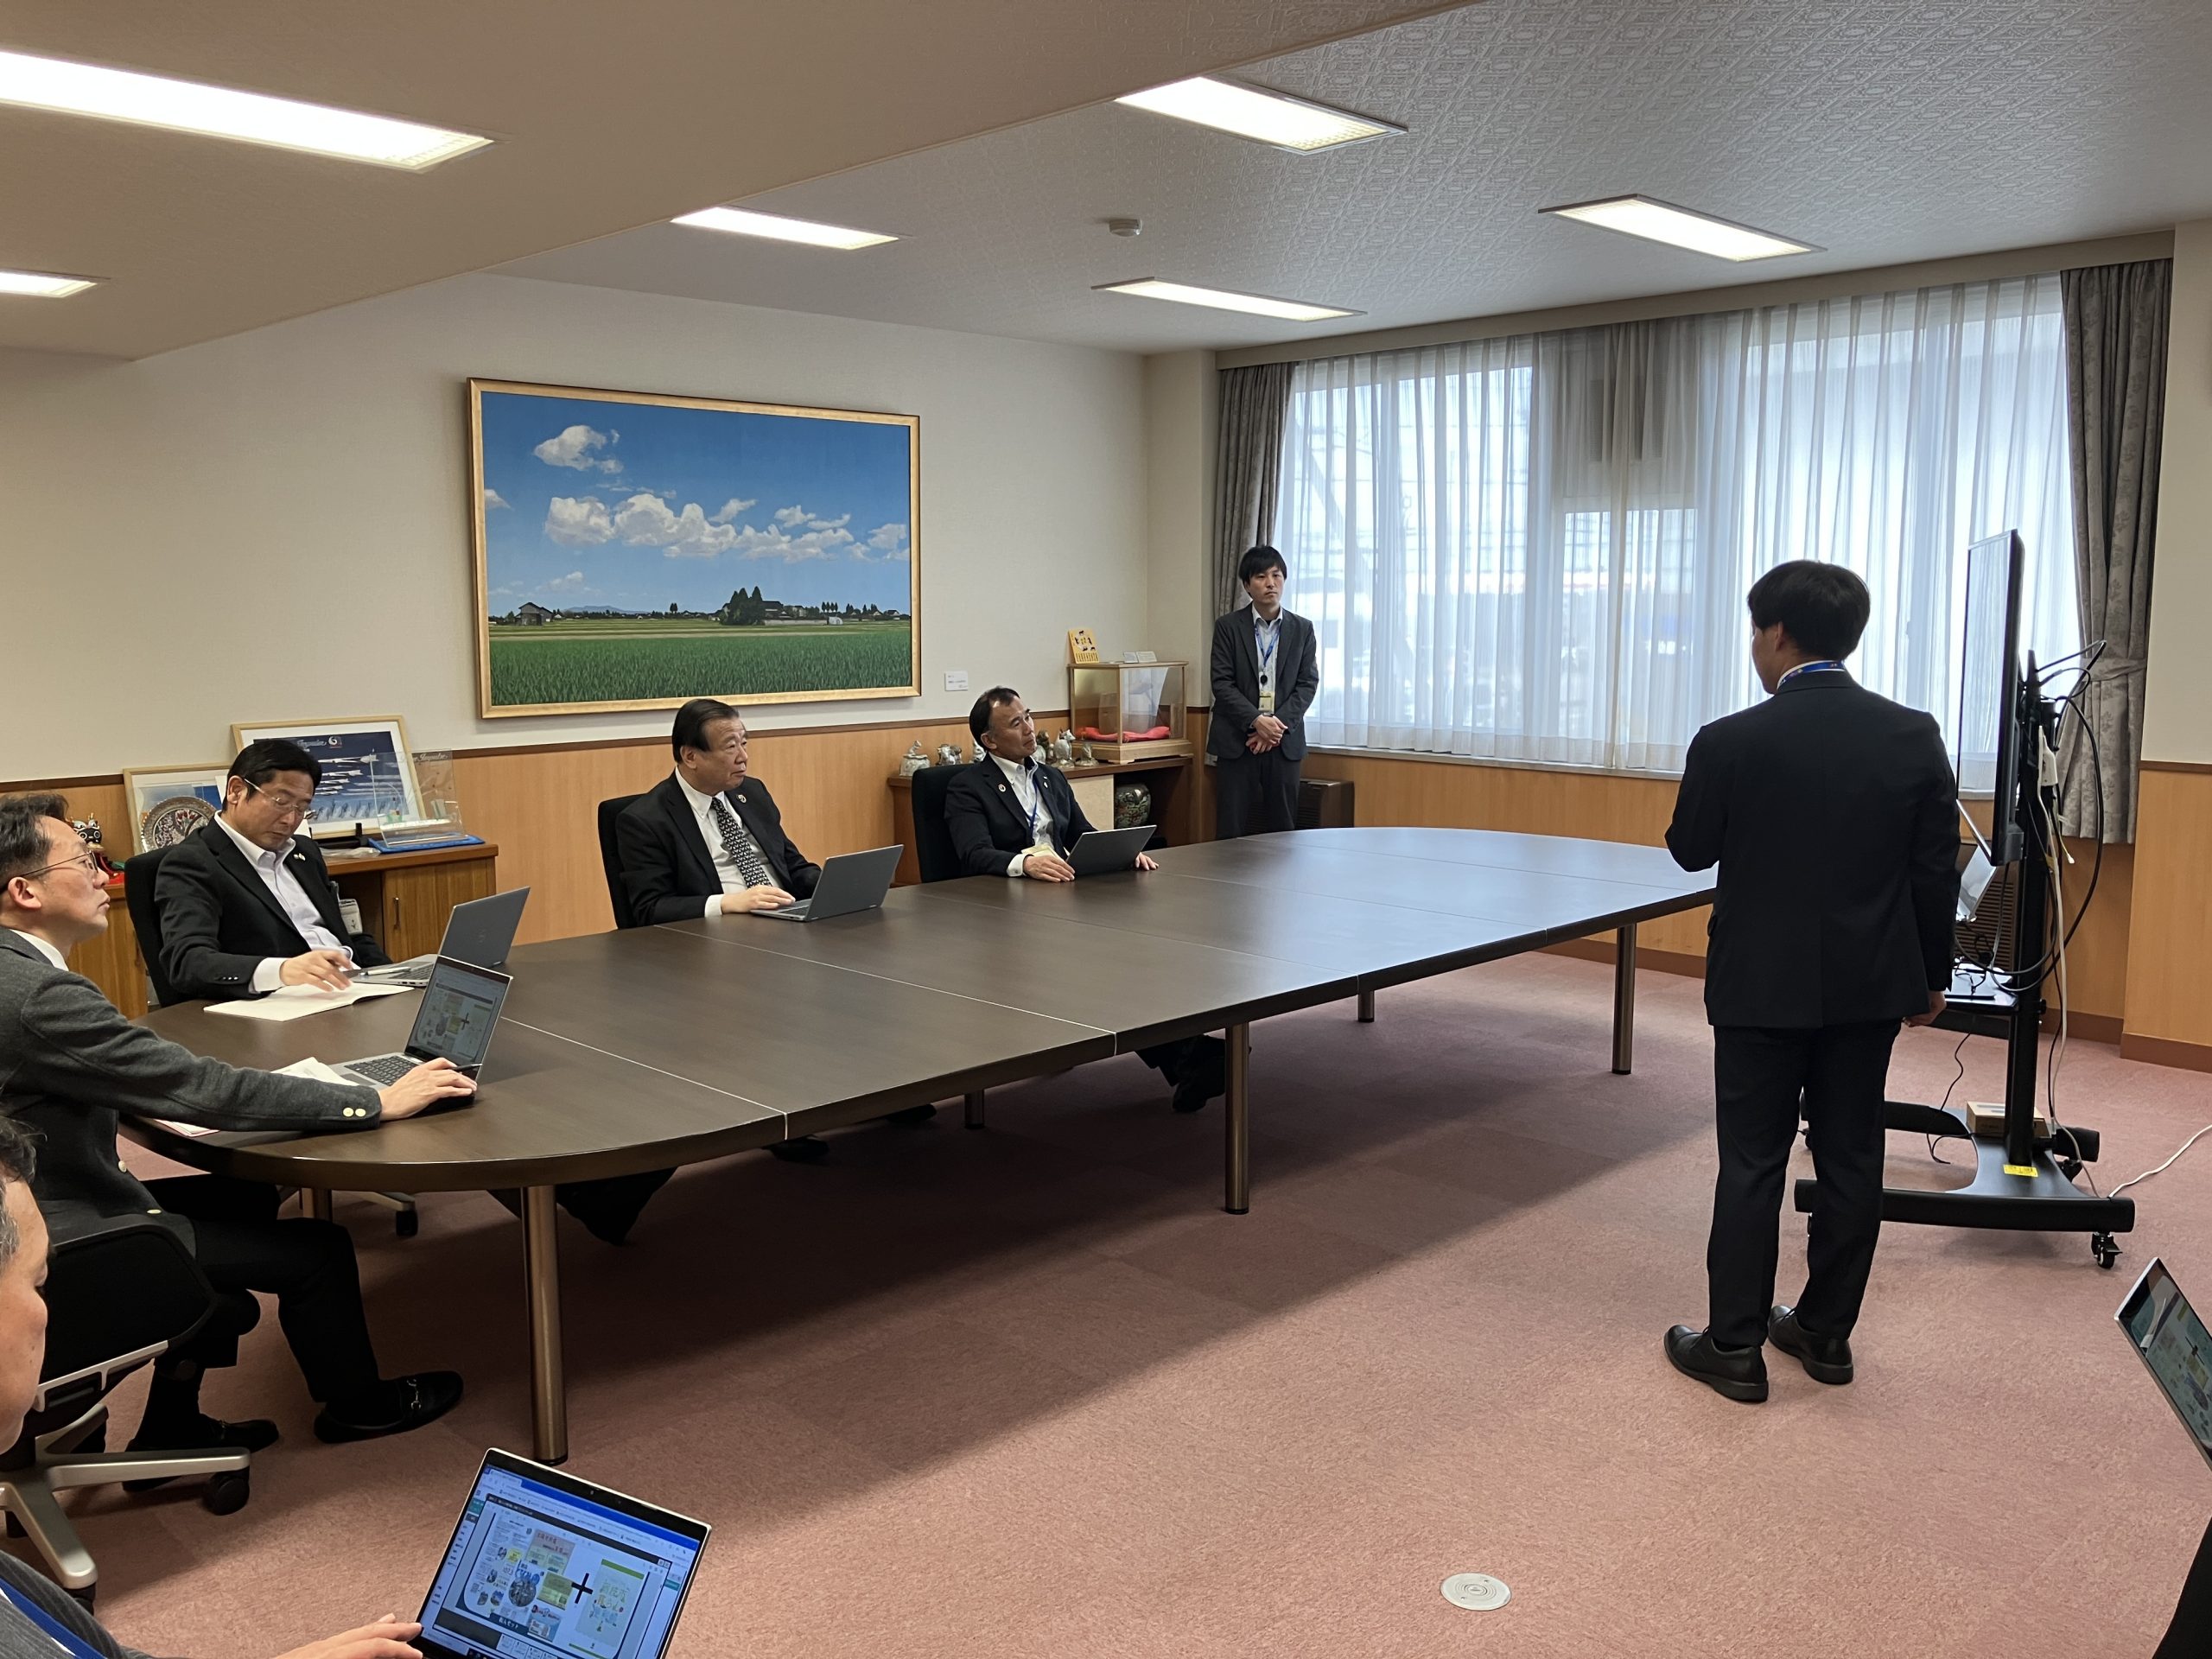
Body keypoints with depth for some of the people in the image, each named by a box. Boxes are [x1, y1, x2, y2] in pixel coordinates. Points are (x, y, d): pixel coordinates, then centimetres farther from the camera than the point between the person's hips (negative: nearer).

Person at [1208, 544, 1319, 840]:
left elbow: (1308, 683, 3)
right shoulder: (1228, 626, 1)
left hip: (1285, 741, 2)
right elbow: (1222, 683, -5)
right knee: (1232, 830, -1)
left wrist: (1278, 726, -10)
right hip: (1237, 740, -2)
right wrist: (1257, 721, -16)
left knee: (1282, 828, 4)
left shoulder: (1302, 629, 8)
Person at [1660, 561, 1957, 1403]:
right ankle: (1826, 1333, 26)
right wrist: (1932, 975, 12)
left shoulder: (1731, 742, -15)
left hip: (1763, 987, -3)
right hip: (1871, 986, 4)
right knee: (1850, 1161, 14)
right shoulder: (1916, 736, -4)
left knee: (1752, 1165, 5)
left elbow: (1690, 851, -1)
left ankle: (1734, 1347, 12)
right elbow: (1936, 873, 1)